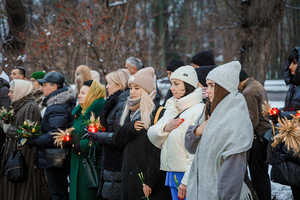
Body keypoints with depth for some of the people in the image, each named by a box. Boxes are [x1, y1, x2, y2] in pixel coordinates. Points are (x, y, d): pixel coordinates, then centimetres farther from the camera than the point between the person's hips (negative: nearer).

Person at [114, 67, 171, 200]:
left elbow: (158, 151, -13)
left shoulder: (157, 112, -9)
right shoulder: (130, 112, 15)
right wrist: (130, 128, -10)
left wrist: (149, 180, -17)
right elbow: (117, 141, 9)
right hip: (129, 176, 6)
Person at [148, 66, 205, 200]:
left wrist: (186, 181, -18)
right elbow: (152, 135, 13)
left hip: (189, 175, -7)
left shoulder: (198, 110, -12)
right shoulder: (172, 108, 14)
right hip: (172, 174, 7)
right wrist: (165, 128, -8)